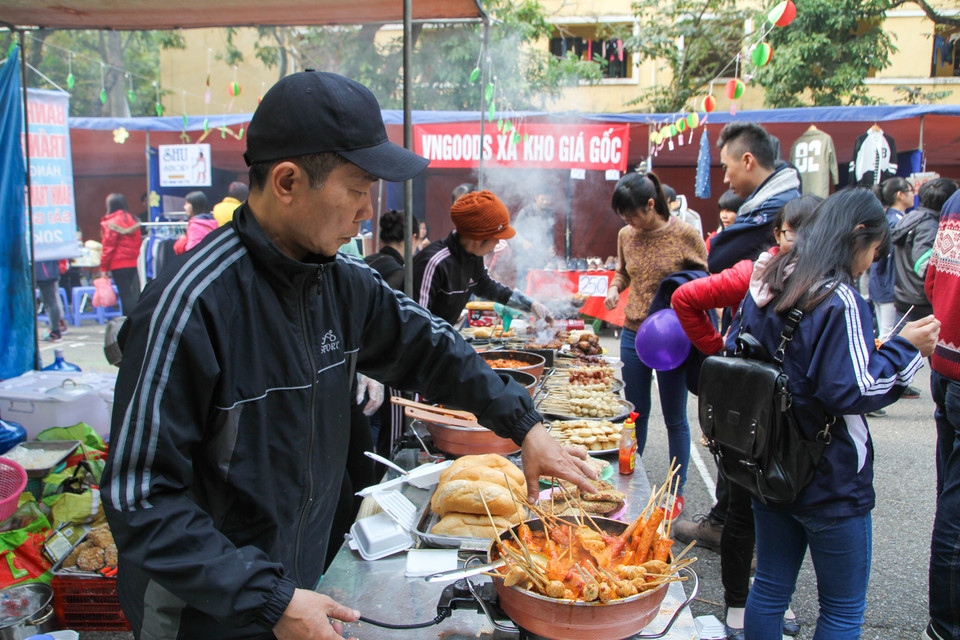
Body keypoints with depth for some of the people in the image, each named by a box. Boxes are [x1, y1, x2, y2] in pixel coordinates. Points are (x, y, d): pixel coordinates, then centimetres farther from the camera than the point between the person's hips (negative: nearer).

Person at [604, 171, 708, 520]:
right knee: (636, 413, 15)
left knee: (674, 418, 8)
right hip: (633, 334, 4)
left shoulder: (686, 235, -12)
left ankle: (677, 491, 23)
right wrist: (614, 287, -2)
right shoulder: (626, 236, 2)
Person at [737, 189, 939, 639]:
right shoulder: (840, 301, -21)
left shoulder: (764, 287, 3)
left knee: (769, 590, 19)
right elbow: (851, 390, -23)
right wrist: (906, 348, -10)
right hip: (829, 483, -7)